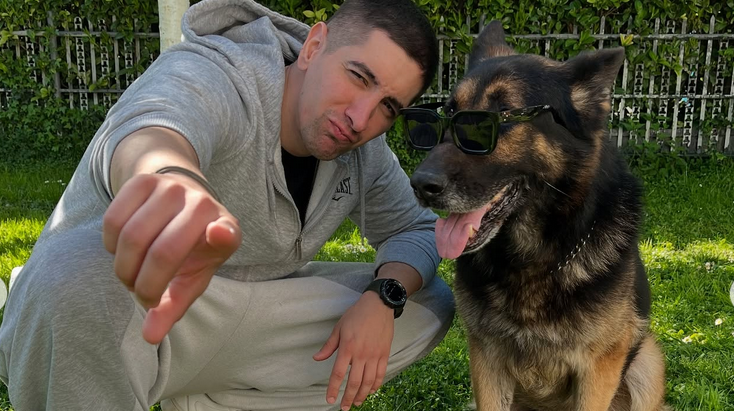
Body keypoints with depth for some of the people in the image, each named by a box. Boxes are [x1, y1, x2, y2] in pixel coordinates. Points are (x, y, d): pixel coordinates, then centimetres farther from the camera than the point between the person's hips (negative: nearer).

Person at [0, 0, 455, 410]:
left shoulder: (363, 150, -4)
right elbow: (153, 129, -46)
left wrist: (383, 296, -16)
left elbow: (415, 228, 6)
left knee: (428, 304, -1)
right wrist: (172, 177, -72)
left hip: (237, 323, 6)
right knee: (77, 274, -41)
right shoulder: (210, 75, -24)